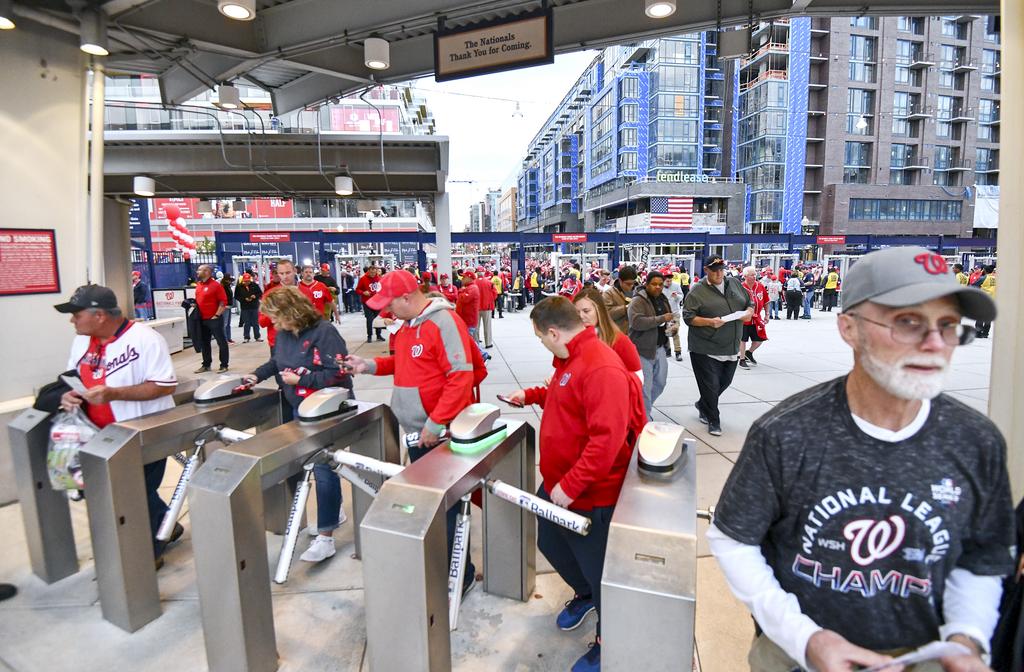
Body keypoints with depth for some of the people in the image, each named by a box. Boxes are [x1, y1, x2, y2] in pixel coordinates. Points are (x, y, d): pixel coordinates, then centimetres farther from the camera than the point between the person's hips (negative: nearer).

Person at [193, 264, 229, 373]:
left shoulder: (216, 285, -11)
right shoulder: (198, 285, 12)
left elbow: (223, 302, -13)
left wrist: (217, 315, -15)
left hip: (214, 319, -8)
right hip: (202, 319, 8)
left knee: (221, 342, 0)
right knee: (204, 343, 14)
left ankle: (224, 365, 7)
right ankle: (206, 365, 24)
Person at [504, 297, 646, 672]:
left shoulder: (602, 368, -29)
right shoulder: (571, 359, 3)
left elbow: (606, 440, -33)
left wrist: (570, 486, -29)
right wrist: (531, 396, 18)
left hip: (590, 496, -9)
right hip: (555, 484, 10)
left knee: (597, 568, 12)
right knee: (549, 543, 27)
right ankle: (584, 594, 55)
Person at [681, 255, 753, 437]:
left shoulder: (735, 284, 11)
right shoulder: (697, 291, -6)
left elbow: (750, 304, 19)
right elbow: (688, 317, -9)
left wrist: (748, 312, -3)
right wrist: (710, 322, -22)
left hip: (731, 347, 6)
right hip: (706, 349, -6)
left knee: (725, 382, 17)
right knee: (710, 385, -1)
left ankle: (702, 405, 42)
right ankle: (713, 421, 17)